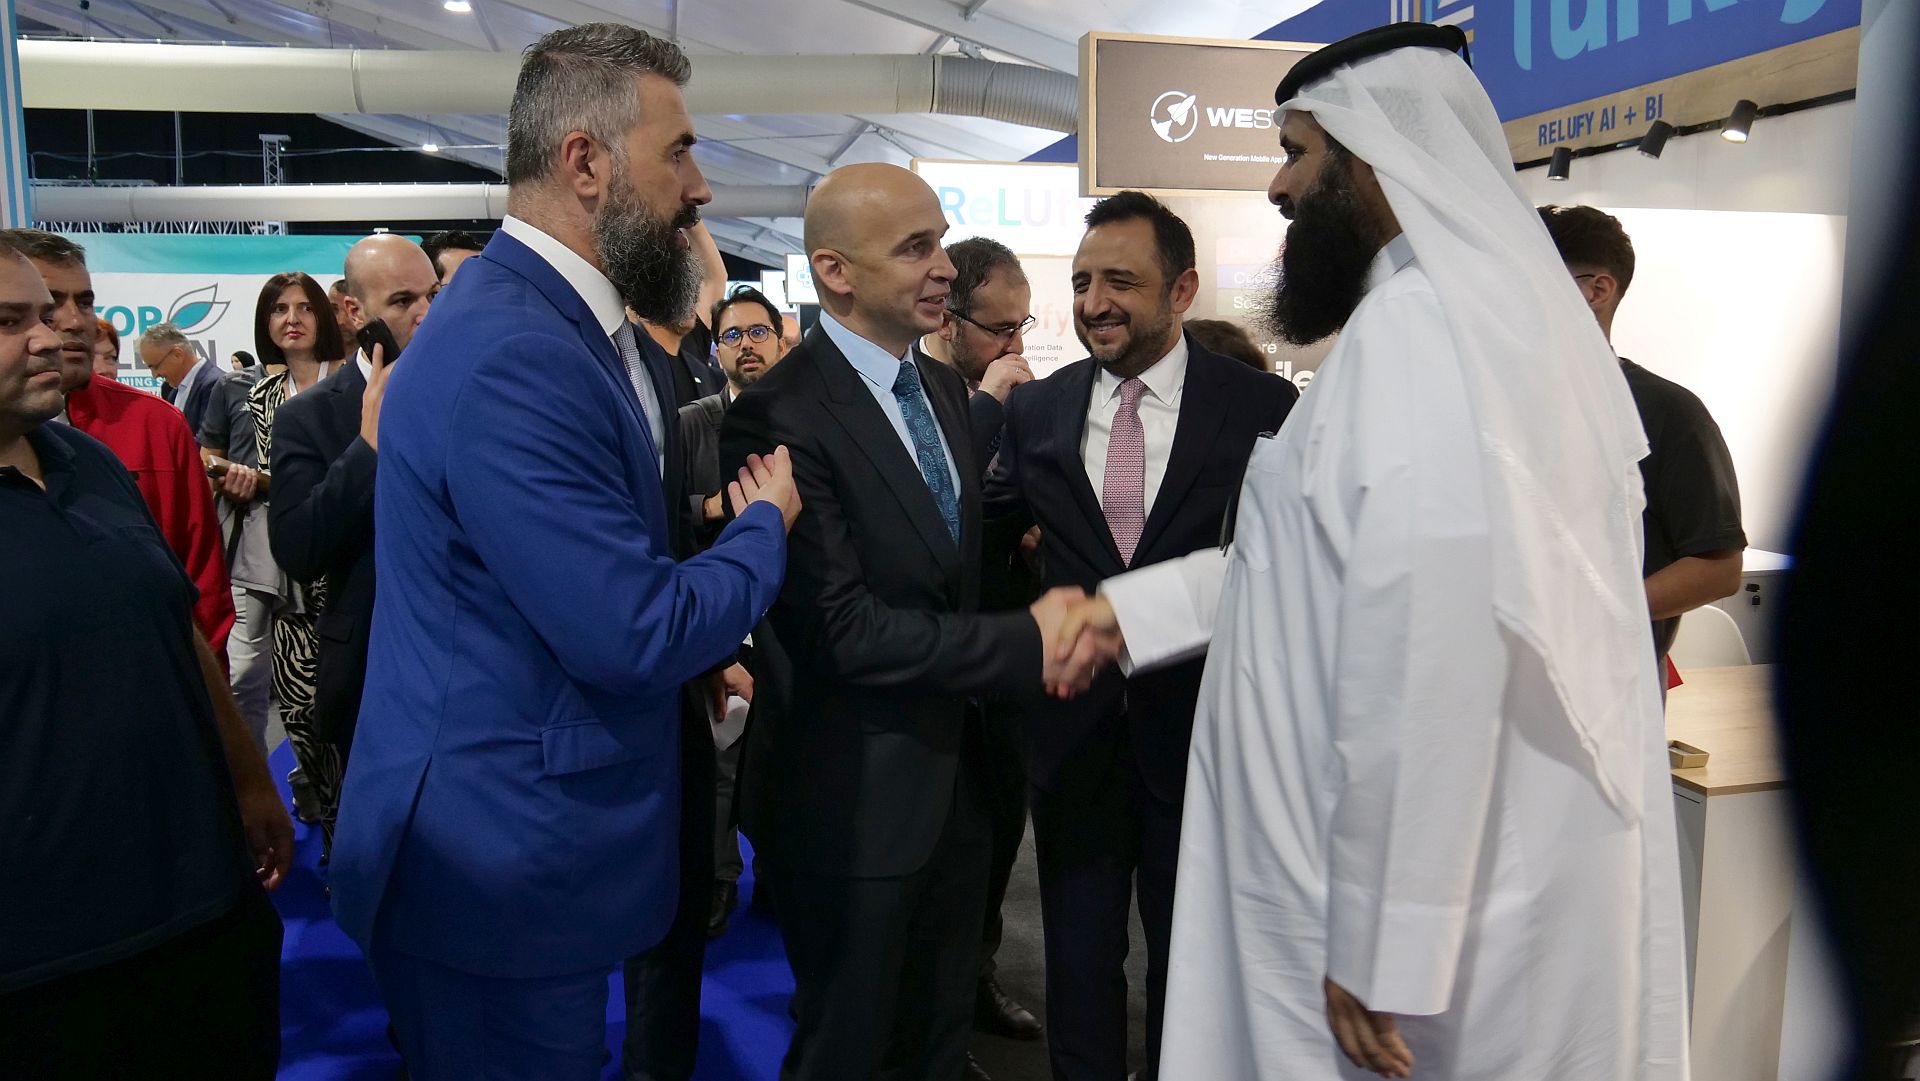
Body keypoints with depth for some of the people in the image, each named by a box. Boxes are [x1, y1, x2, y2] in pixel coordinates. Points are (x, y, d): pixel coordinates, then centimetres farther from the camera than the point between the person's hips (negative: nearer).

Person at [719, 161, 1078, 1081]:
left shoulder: (943, 387, 7)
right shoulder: (780, 417, -21)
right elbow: (846, 629, -25)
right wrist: (1027, 641, -22)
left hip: (952, 771, 8)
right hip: (854, 798, -7)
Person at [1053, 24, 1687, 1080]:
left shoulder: (1414, 329, -21)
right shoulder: (1493, 306, 12)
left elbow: (1425, 666, -27)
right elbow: (1342, 552, 17)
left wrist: (1380, 952, -21)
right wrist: (1133, 608, 16)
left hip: (1445, 918, -9)